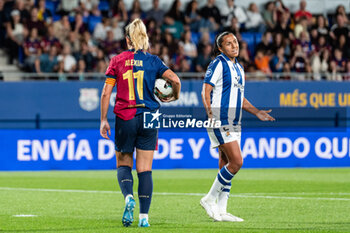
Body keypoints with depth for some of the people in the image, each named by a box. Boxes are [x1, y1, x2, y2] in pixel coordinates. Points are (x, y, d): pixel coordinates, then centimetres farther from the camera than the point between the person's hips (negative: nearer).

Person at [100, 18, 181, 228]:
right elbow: (175, 79, -11)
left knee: (124, 164, 14)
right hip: (148, 117, 0)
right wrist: (176, 96, 9)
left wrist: (104, 120, 5)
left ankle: (129, 197, -15)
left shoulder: (117, 60, 2)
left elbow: (106, 93, -1)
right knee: (145, 169, 5)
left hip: (124, 118, 0)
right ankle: (144, 216, -1)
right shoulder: (152, 60, 1)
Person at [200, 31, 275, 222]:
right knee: (236, 162, -15)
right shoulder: (218, 64, -8)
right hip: (220, 120, -8)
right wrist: (210, 112, -27)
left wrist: (256, 112, 19)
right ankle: (210, 199, -5)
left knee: (226, 166, 6)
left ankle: (220, 211, 9)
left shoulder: (238, 68, 18)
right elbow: (205, 91, -13)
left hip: (233, 123, 9)